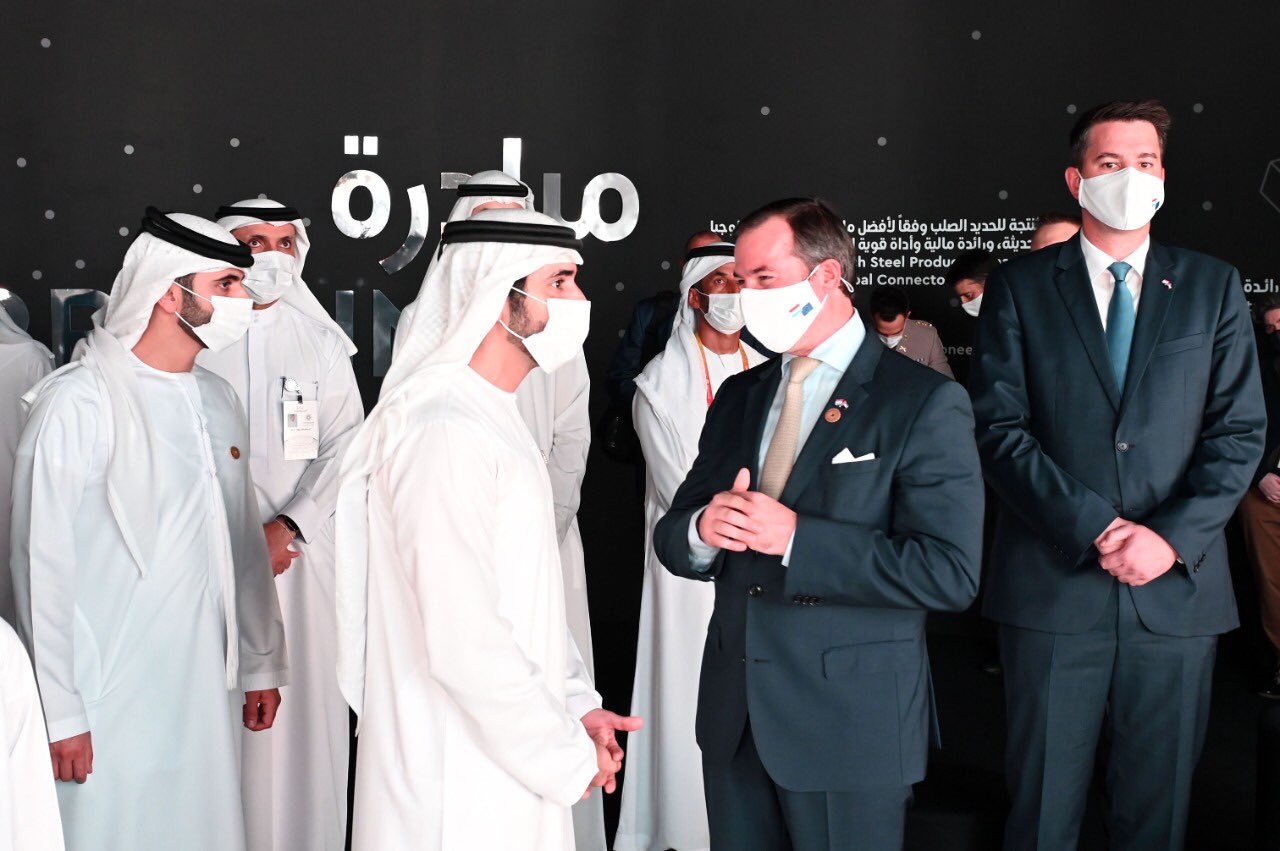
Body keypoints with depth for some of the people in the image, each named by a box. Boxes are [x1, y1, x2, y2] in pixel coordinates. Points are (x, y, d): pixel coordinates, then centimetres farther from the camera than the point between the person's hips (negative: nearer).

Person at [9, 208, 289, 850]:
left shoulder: (217, 400, 11)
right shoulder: (78, 402, -12)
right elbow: (42, 565, -13)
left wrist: (262, 663, 16)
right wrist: (58, 714, -13)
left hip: (209, 692, 7)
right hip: (112, 701, -6)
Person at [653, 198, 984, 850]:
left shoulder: (925, 403, -10)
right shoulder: (737, 397, 10)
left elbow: (950, 572, -18)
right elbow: (671, 537, 11)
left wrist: (796, 537, -23)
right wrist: (702, 530, -13)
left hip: (851, 724, -5)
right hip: (735, 717, 6)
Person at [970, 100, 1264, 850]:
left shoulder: (1213, 286, 10)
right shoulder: (1019, 287, 5)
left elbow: (1240, 431, 4)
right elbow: (1000, 429, -4)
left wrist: (1172, 538, -11)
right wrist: (1097, 527, -13)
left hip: (1177, 585, 2)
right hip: (1054, 584, -1)